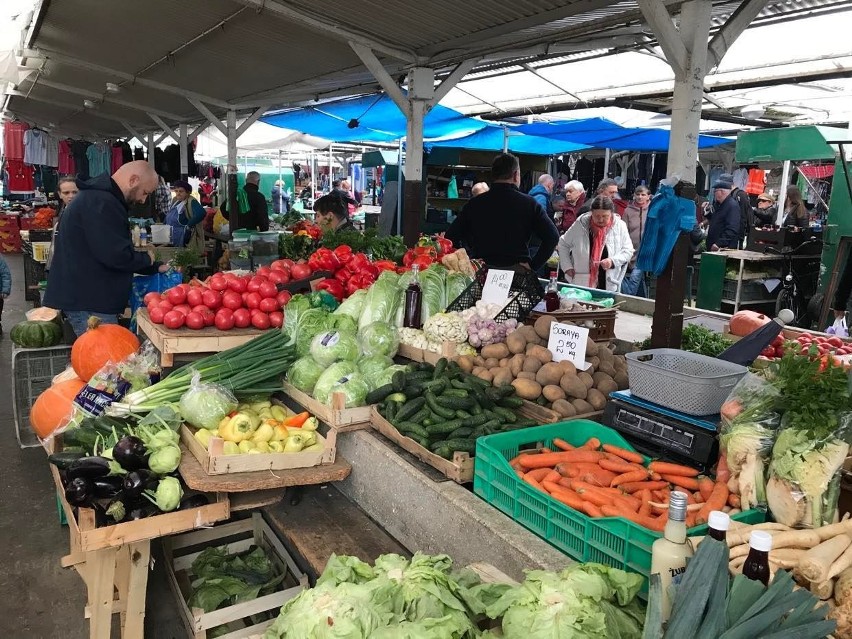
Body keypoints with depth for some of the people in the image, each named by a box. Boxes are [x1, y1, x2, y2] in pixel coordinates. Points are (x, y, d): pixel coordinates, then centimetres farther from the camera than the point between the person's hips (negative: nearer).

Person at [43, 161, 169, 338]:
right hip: (89, 302, -11)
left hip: (84, 297, 11)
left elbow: (112, 249, 24)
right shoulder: (100, 203, -19)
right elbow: (116, 255, -26)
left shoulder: (97, 197, 18)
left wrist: (157, 267, 17)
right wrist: (146, 259, -6)